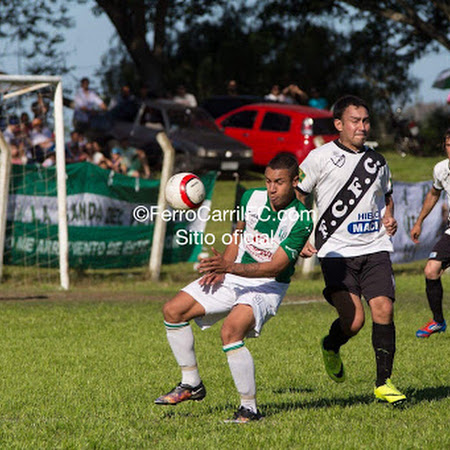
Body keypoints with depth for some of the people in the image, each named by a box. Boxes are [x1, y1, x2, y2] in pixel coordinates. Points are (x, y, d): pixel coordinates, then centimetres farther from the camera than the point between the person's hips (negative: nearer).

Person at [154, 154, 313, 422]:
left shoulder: (302, 220, -21)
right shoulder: (252, 197, -4)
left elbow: (275, 267, -25)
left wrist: (229, 267, -35)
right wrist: (221, 269, 6)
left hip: (268, 287, -7)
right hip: (235, 277, 7)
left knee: (231, 331, -33)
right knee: (174, 310, -2)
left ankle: (250, 408, -22)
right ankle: (192, 384, 11)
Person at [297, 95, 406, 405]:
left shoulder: (377, 161, 13)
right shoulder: (321, 158, -1)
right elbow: (294, 198, 3)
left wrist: (390, 219, 10)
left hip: (375, 248, 4)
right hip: (336, 252, -4)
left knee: (384, 310, -11)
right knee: (353, 320, -14)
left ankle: (384, 383, 1)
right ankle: (330, 347, 22)